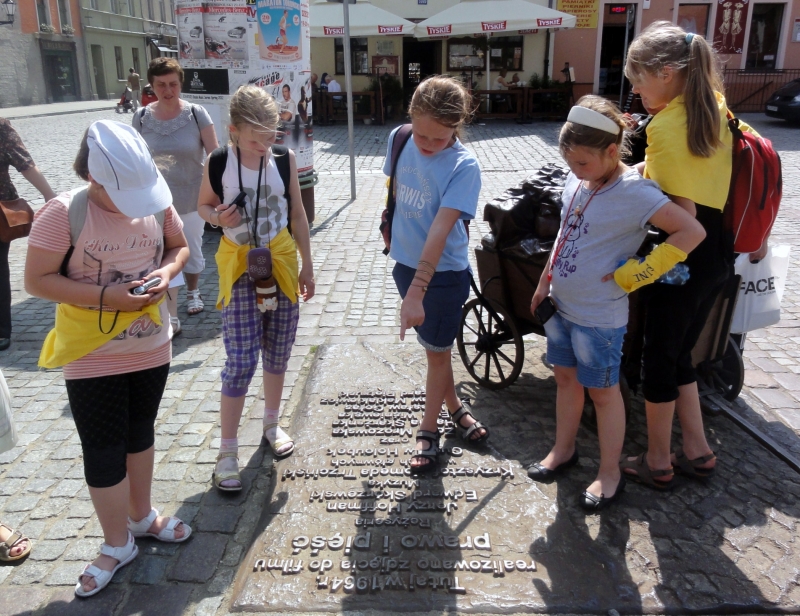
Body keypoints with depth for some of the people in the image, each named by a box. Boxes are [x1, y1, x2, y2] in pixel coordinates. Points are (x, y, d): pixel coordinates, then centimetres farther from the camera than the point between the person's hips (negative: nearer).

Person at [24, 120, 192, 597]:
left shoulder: (157, 202, -8)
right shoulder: (63, 213, -19)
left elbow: (179, 246, 7)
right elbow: (37, 280, -16)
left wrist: (167, 271, -15)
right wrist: (105, 297, -26)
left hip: (151, 348, 4)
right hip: (92, 358, -4)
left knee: (140, 433, 21)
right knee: (103, 451, 6)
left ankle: (141, 516, 43)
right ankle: (117, 545, 27)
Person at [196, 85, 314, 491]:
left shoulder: (284, 159, -5)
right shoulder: (218, 163, -9)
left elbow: (297, 214, 4)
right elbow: (203, 205, 6)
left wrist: (307, 265, 6)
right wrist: (218, 217, -18)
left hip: (281, 262, 2)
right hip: (239, 265, -2)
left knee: (277, 354, 12)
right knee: (241, 362, -7)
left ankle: (272, 424, 35)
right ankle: (227, 451, 8)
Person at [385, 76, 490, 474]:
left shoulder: (463, 166, -23)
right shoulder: (399, 139, -7)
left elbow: (440, 231, -31)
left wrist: (416, 293, -37)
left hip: (444, 273, -5)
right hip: (406, 264, 5)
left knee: (438, 352, 10)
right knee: (432, 347, 19)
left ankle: (427, 431, 29)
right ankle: (455, 407, 42)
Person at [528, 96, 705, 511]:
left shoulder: (634, 192, -21)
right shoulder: (576, 181, 1)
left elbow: (692, 231, -25)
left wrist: (639, 272, -22)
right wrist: (544, 284, 16)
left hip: (599, 316, -7)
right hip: (560, 305, 7)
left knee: (602, 392, 8)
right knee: (565, 378, 20)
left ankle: (609, 475, 26)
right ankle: (563, 450, 40)